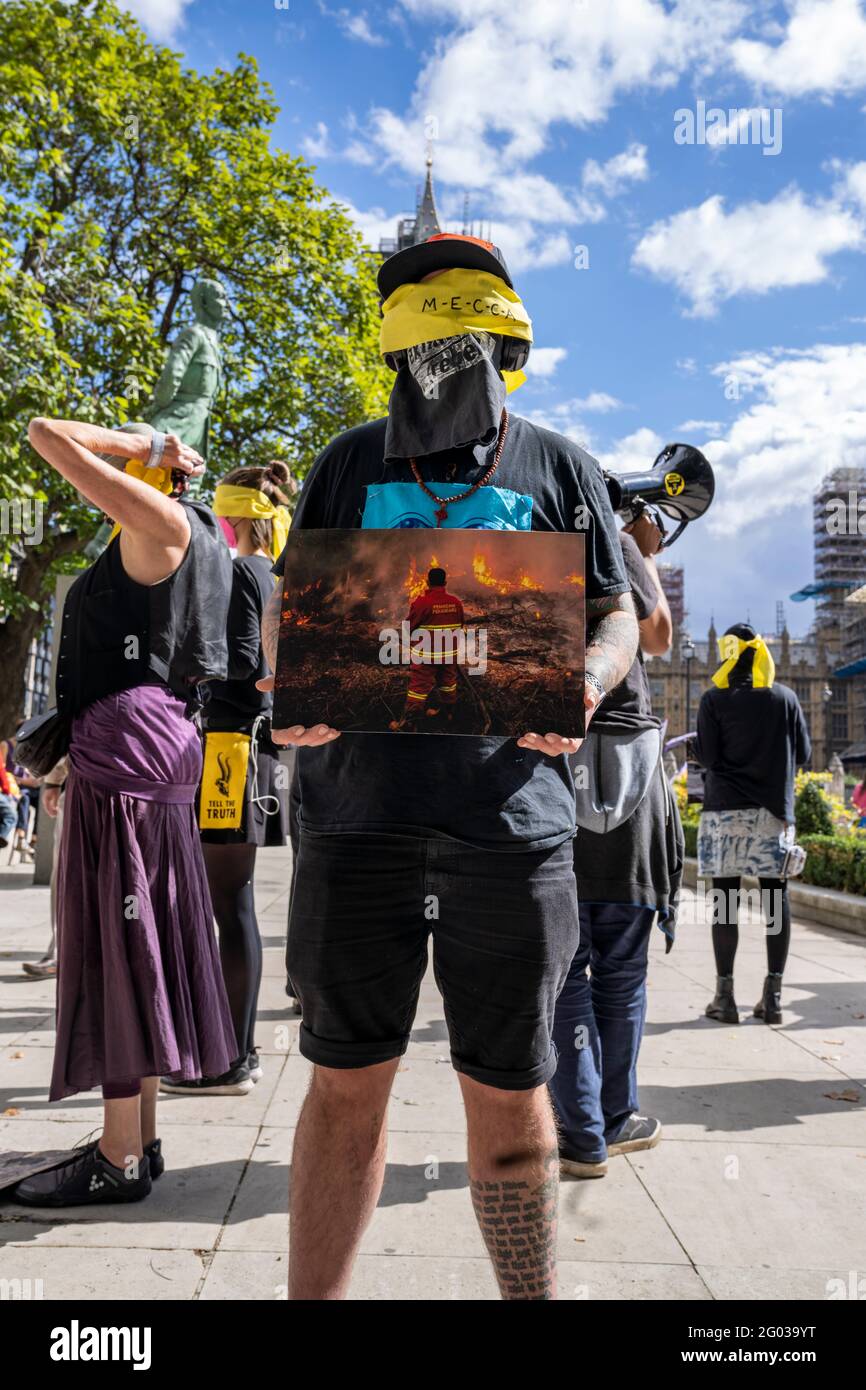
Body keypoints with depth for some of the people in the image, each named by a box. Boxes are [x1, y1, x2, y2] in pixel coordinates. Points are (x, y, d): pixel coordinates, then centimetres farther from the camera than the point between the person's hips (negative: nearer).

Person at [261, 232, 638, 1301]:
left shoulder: (557, 468, 12)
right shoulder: (352, 461, 14)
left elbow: (616, 616, 13)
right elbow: (288, 605, 15)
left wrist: (581, 690, -10)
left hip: (511, 812, 0)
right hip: (362, 804, 1)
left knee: (506, 1085, 10)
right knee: (347, 1076, 7)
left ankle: (532, 1294, 30)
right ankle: (313, 1297, 24)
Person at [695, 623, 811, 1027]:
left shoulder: (714, 699, -1)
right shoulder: (785, 697, 7)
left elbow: (707, 755, -6)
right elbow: (803, 753, 8)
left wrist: (695, 744, 15)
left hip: (726, 808, -2)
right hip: (775, 808, 2)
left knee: (725, 897, 1)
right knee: (775, 895, 4)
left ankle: (725, 996, 2)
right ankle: (773, 996, 6)